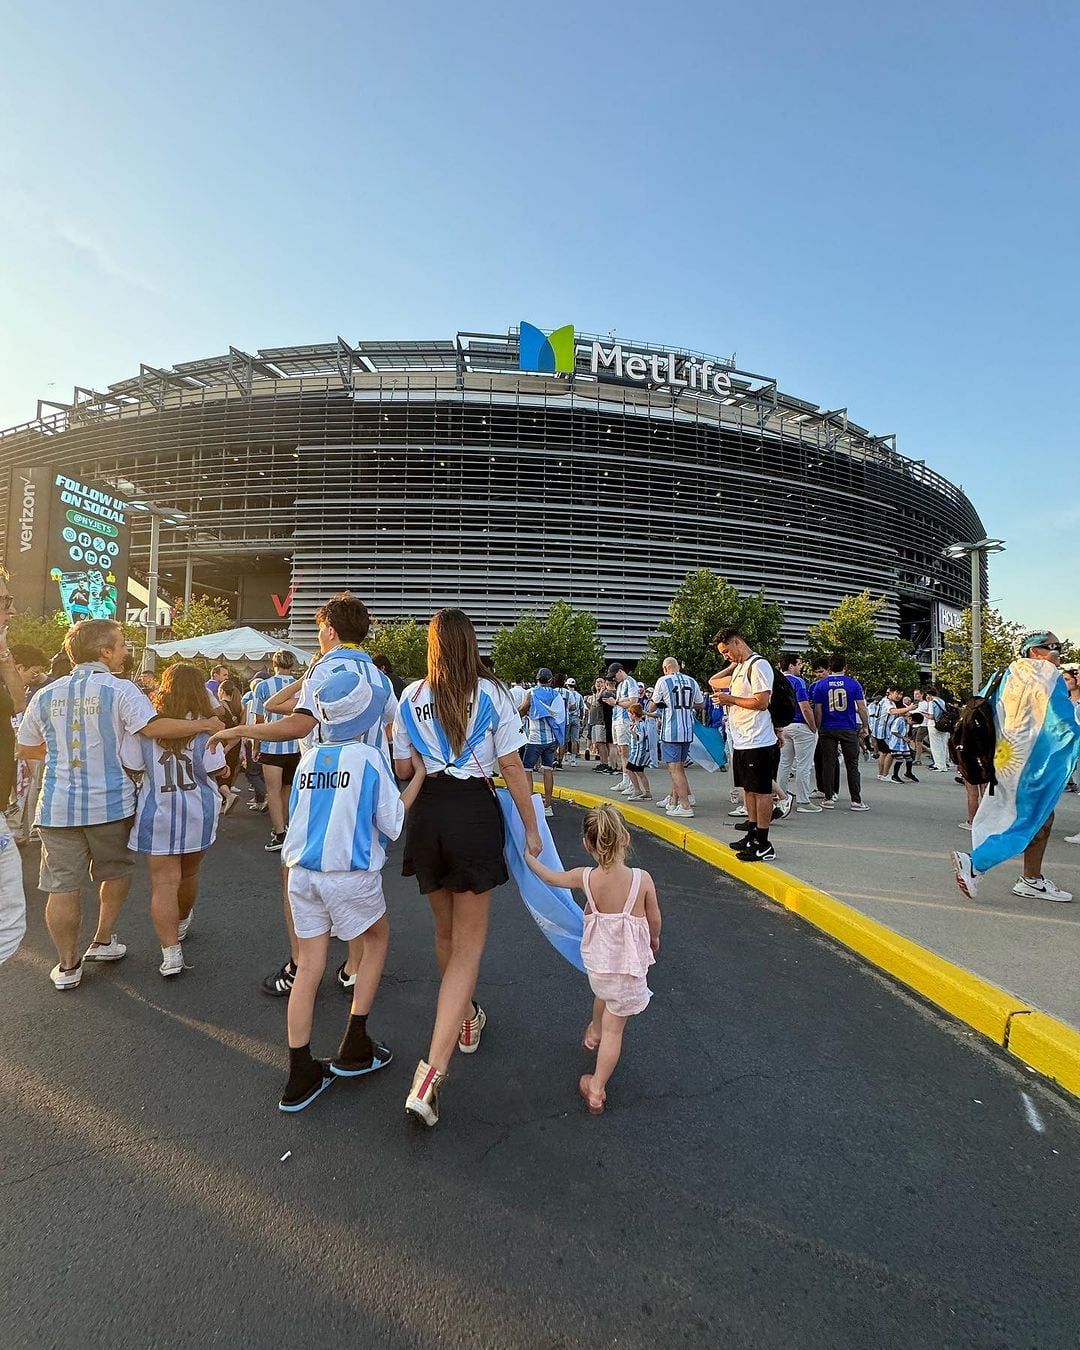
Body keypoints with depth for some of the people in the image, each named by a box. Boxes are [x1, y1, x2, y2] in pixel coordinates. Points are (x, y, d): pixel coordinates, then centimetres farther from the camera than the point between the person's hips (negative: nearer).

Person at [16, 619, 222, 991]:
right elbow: (154, 727, -23)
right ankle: (103, 941, 30)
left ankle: (67, 965, 21)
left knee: (63, 886, 10)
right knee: (115, 873, 21)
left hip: (58, 805, 3)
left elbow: (26, 749, 14)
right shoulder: (119, 689, -10)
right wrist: (204, 724, -13)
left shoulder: (45, 695, 5)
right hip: (110, 803, -3)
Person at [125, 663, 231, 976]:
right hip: (198, 812, 1)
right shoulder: (203, 725, -11)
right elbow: (219, 771, -8)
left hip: (157, 812, -1)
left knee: (164, 882, 1)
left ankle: (171, 954, -4)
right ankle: (181, 925, 43)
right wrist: (224, 775, 14)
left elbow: (133, 767, -6)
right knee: (189, 873, 21)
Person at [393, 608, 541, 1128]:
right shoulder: (492, 694, -5)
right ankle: (432, 1071, -4)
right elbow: (511, 765, -7)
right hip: (475, 812, -3)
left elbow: (403, 768, 5)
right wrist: (531, 829, 0)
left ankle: (465, 1018, 46)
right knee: (469, 944, 4)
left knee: (446, 931, 24)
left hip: (426, 814, 3)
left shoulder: (411, 697, 2)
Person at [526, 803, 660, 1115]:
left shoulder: (585, 877, -16)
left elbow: (550, 877, 2)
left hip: (597, 959, 3)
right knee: (614, 1028, 12)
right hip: (630, 964, -3)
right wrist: (654, 940, 18)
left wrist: (527, 855, 20)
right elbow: (654, 919, -5)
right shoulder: (642, 879, -21)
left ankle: (593, 1033, 61)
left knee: (602, 992, 36)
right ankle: (596, 1090, 17)